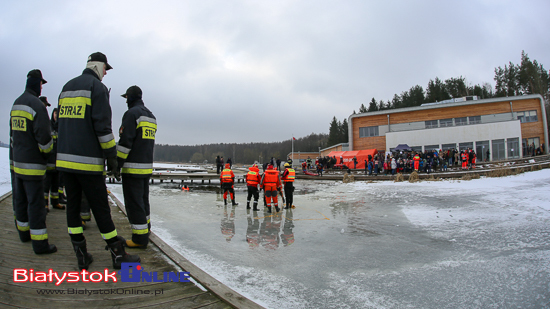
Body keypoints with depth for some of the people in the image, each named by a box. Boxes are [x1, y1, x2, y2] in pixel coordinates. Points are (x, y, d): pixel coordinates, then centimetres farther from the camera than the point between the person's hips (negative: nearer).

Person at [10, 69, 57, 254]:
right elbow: (44, 136, -20)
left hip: (17, 161, 9)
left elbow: (12, 134, 20)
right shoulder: (36, 104, -16)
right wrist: (47, 151, -3)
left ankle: (24, 232, 33)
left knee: (21, 199, 18)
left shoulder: (16, 104, 13)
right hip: (33, 164, -9)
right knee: (35, 202, -5)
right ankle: (40, 243, 0)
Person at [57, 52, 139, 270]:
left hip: (65, 159, 8)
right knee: (101, 208, -1)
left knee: (73, 205, 11)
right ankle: (118, 254, 10)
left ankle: (81, 256, 17)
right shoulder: (97, 87, -6)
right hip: (87, 161, -7)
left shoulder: (66, 87, 18)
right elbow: (102, 126, -15)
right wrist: (112, 158, -9)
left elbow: (62, 124, 17)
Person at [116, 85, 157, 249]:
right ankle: (146, 227, 34)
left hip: (133, 167, -9)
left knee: (134, 202, -4)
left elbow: (125, 141, -17)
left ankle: (140, 237, -1)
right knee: (143, 198, 21)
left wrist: (117, 163, -14)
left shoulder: (132, 113, -11)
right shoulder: (151, 116, 17)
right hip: (147, 167, 9)